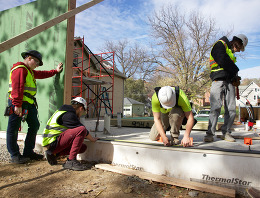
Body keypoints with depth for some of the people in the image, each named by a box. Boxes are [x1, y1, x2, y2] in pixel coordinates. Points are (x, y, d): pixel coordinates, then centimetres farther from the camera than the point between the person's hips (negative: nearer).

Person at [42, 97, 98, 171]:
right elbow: (82, 129, -10)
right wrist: (92, 139, 5)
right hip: (52, 142, -10)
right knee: (82, 130, -23)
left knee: (83, 147, 5)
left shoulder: (65, 112, 18)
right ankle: (71, 161, -19)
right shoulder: (68, 115, -14)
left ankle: (53, 154, 10)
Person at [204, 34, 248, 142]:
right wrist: (235, 70, 0)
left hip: (229, 82, 8)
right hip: (218, 81, -8)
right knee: (215, 108, -16)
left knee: (231, 109, 0)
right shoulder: (220, 44, 6)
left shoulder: (231, 53, 31)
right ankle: (210, 134, -13)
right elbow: (223, 61, -11)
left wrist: (235, 78, 8)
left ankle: (226, 132, 9)